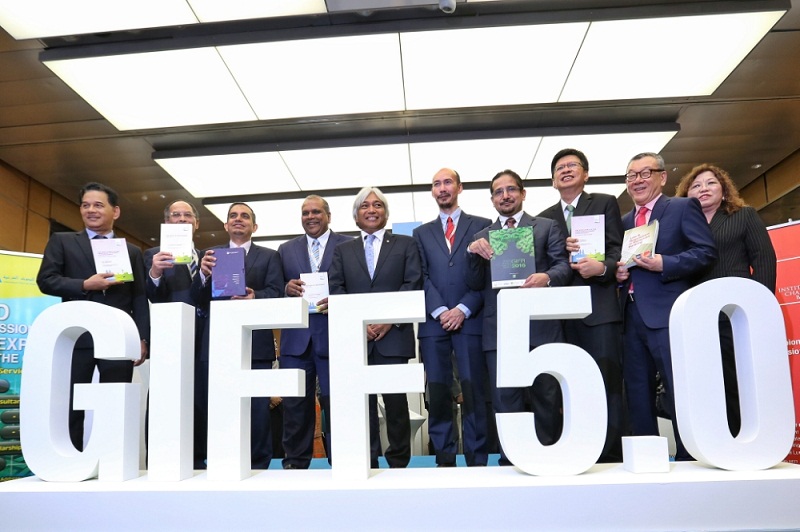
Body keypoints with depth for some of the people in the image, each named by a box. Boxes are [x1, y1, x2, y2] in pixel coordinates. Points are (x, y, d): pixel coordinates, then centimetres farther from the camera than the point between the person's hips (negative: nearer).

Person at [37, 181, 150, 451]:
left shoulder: (132, 252, 14)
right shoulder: (61, 241, 12)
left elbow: (140, 299, 9)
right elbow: (45, 280, 0)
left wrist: (142, 338, -2)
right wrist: (85, 285, -14)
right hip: (76, 338, 0)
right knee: (70, 409, 4)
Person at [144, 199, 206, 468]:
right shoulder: (155, 255, 6)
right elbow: (152, 300, -6)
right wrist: (154, 273, -26)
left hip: (203, 343, 4)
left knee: (200, 406, 8)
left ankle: (197, 462, 17)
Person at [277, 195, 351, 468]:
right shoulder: (286, 249, 17)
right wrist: (286, 289, -7)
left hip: (333, 335, -3)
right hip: (296, 337, 3)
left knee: (335, 401, 0)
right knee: (295, 403, 7)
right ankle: (295, 462, 18)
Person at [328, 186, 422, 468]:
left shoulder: (405, 244, 12)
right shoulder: (342, 250, 17)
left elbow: (413, 284, 1)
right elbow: (336, 289, 6)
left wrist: (391, 318, -12)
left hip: (393, 336, -2)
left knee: (396, 401, 1)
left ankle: (399, 463, 12)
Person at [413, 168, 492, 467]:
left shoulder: (482, 226, 11)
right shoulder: (421, 233, 19)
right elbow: (421, 277, 8)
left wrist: (463, 309, -9)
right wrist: (440, 311, -7)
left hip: (470, 320, -2)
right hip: (433, 322, 2)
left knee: (474, 391, -2)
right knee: (437, 394, 2)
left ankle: (477, 461, 5)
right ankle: (444, 459, 10)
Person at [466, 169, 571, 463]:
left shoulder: (547, 227, 11)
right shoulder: (482, 237, 17)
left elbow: (564, 266, 2)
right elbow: (476, 284, 10)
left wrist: (546, 277, -21)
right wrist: (473, 252, -9)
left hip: (540, 325, -1)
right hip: (498, 330, 2)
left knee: (546, 398, 5)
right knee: (505, 401, 4)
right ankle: (510, 461, 14)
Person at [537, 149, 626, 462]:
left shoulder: (605, 204, 11)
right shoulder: (544, 219, 18)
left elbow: (617, 249, 1)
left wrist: (603, 267, -19)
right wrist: (561, 250, -10)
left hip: (600, 307, -3)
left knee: (608, 383, -4)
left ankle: (611, 457, 3)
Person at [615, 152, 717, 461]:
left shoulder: (683, 207, 3)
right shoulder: (624, 221, 21)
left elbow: (707, 252, -6)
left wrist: (664, 264, -18)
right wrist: (617, 272, 1)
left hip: (669, 315, -6)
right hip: (632, 316, 7)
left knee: (681, 392, -4)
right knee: (637, 395, 10)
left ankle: (690, 460, 7)